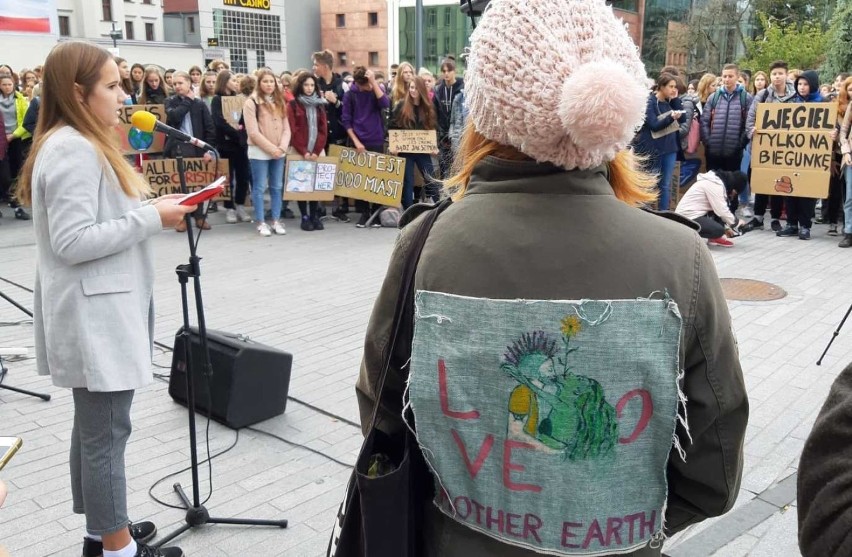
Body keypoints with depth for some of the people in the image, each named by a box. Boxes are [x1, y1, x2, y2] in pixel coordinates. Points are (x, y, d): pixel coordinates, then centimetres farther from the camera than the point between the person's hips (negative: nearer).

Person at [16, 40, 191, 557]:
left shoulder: (82, 144, 15)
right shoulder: (72, 150, -18)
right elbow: (73, 241, -24)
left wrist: (148, 209, 10)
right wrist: (151, 217, -20)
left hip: (102, 312, 11)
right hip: (95, 319, -11)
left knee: (95, 426, 17)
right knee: (106, 432, -1)